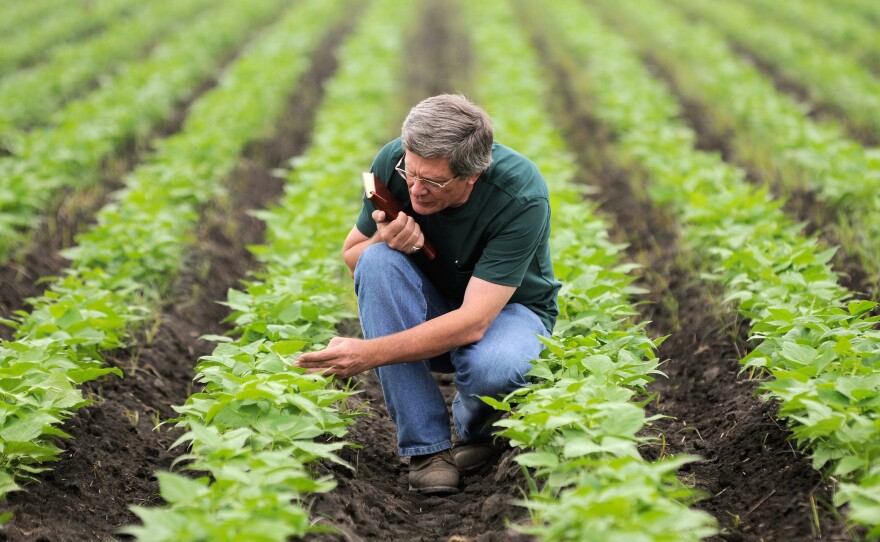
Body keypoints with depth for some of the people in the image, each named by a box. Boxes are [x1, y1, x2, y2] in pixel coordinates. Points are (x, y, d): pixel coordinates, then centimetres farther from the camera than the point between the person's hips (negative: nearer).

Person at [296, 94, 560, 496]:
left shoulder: (522, 197, -31)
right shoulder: (393, 161, -20)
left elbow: (474, 322, -35)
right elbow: (351, 254, -4)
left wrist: (370, 353, -44)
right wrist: (385, 243, -29)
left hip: (509, 308, -4)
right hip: (428, 309, 4)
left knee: (490, 368, -39)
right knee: (377, 261, -29)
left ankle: (476, 429, 2)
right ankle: (428, 445, -23)